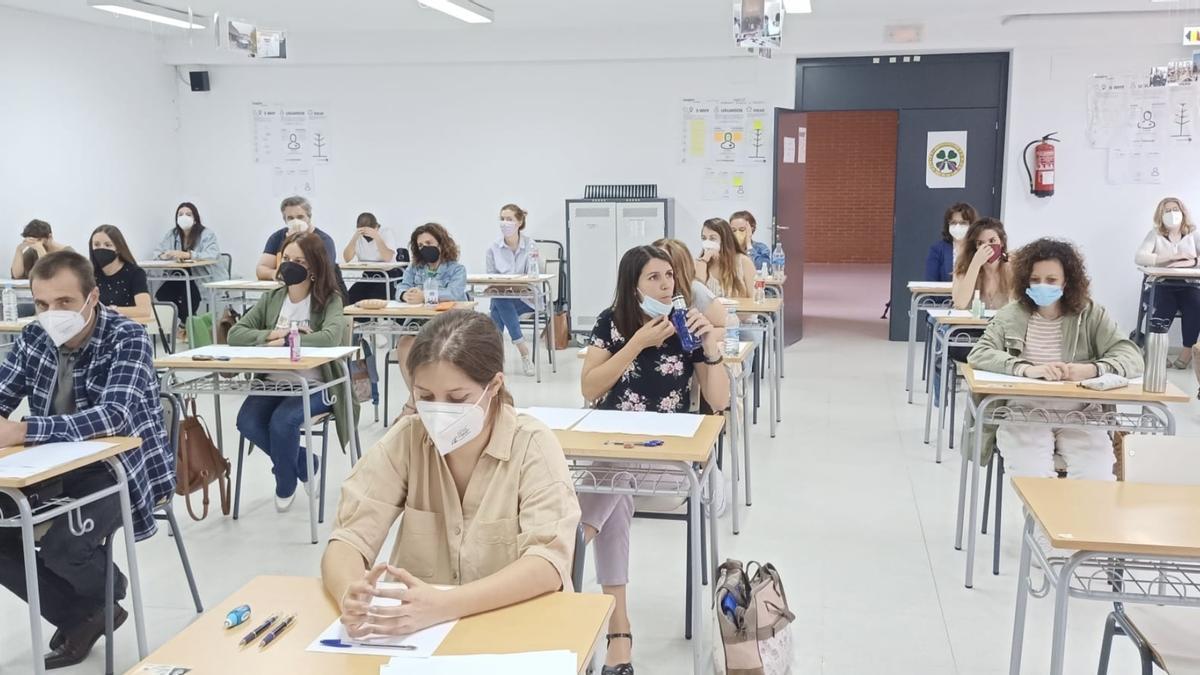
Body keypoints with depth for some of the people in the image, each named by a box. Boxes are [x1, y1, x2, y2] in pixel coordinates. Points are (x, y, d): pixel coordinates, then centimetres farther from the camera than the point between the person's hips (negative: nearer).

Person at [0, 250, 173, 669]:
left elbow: (114, 415, -31)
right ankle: (79, 616, 10)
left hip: (122, 466, -6)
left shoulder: (127, 339, -17)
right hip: (59, 467, 7)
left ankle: (106, 598, 10)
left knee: (61, 546, -27)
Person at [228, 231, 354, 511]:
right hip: (273, 383, 5)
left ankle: (285, 485, 3)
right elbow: (235, 333, 2)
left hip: (315, 385, -5)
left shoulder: (330, 300, -4)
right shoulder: (271, 299, 10)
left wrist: (286, 340, -19)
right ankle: (302, 465, 5)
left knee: (282, 421, -29)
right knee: (247, 421, -22)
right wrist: (269, 336, -16)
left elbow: (330, 338, -24)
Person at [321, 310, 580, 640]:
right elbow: (349, 538, -8)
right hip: (415, 631, 2)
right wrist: (350, 596, -30)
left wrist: (442, 605, -34)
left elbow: (548, 562, -20)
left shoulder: (533, 446, -11)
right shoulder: (405, 439, -4)